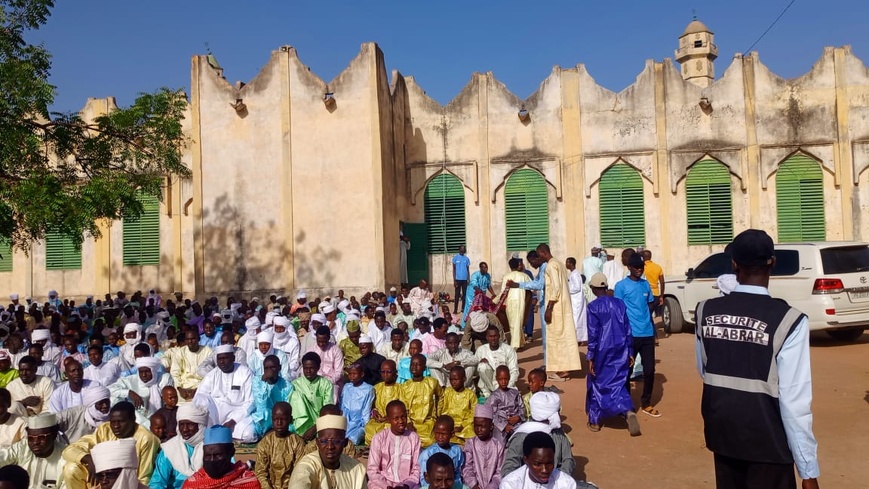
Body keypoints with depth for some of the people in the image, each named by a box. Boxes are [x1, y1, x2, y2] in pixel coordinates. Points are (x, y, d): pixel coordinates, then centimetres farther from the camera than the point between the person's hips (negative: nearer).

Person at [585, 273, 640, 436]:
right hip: (620, 351, 4)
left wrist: (591, 357, -7)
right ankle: (629, 411, -15)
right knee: (618, 383, 11)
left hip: (602, 351, -4)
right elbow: (627, 330, 7)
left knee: (597, 384, 12)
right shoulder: (619, 303, 5)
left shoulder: (593, 306, -10)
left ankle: (594, 421, 22)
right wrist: (630, 352, 14)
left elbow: (593, 333, -11)